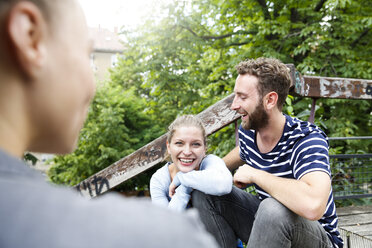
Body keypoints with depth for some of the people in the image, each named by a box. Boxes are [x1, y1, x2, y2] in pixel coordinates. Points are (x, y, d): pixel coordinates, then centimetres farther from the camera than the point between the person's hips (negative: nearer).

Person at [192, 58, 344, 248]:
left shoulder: (307, 139, -26)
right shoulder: (246, 132, -6)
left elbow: (313, 206, -45)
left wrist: (254, 174, -31)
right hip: (266, 220, 6)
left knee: (274, 209, -38)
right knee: (205, 193, -6)